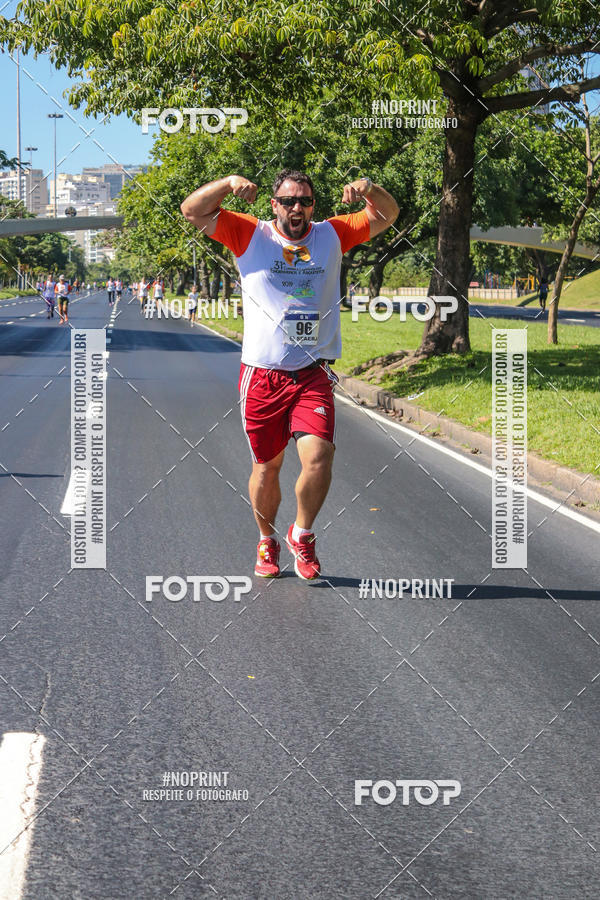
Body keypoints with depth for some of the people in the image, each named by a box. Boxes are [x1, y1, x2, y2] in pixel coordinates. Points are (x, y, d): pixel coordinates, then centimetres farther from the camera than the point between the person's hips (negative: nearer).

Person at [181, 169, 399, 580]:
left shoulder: (332, 235, 8)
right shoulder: (251, 235, 2)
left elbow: (387, 215, 11)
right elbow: (192, 211, -2)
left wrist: (371, 189, -11)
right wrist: (228, 183, -18)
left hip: (313, 375, 1)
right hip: (262, 374, 0)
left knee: (318, 456, -17)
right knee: (266, 467, 7)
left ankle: (302, 535, 8)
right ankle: (267, 542, 31)